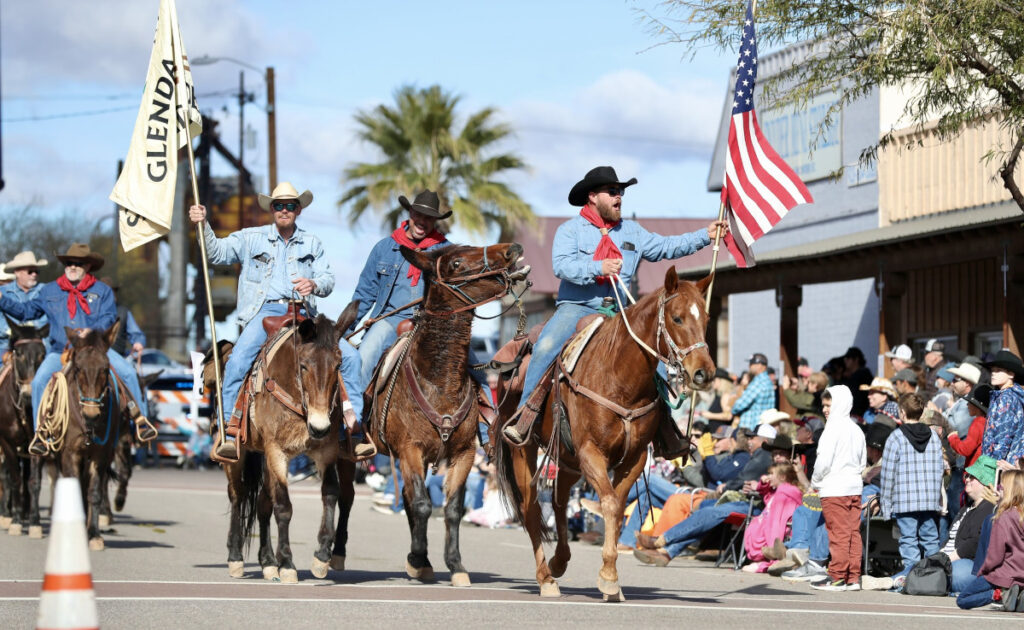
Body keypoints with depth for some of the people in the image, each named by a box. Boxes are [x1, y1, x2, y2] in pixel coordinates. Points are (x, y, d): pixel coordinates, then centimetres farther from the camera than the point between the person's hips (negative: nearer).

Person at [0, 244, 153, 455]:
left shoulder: (102, 291, 6)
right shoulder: (49, 291, 11)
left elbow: (109, 317, -6)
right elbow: (26, 311, 15)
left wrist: (92, 330, -25)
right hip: (60, 351, 0)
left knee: (128, 372, -17)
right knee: (39, 381, -24)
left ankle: (140, 420, -4)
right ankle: (40, 433, -12)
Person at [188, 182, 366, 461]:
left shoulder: (312, 243, 18)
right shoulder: (250, 239, 13)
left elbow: (328, 279, 10)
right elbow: (216, 252, 6)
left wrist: (314, 284, -14)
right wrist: (203, 225, -10)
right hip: (264, 311, -3)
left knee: (349, 356, -11)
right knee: (238, 361, -29)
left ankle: (354, 425, -5)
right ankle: (229, 433, -25)